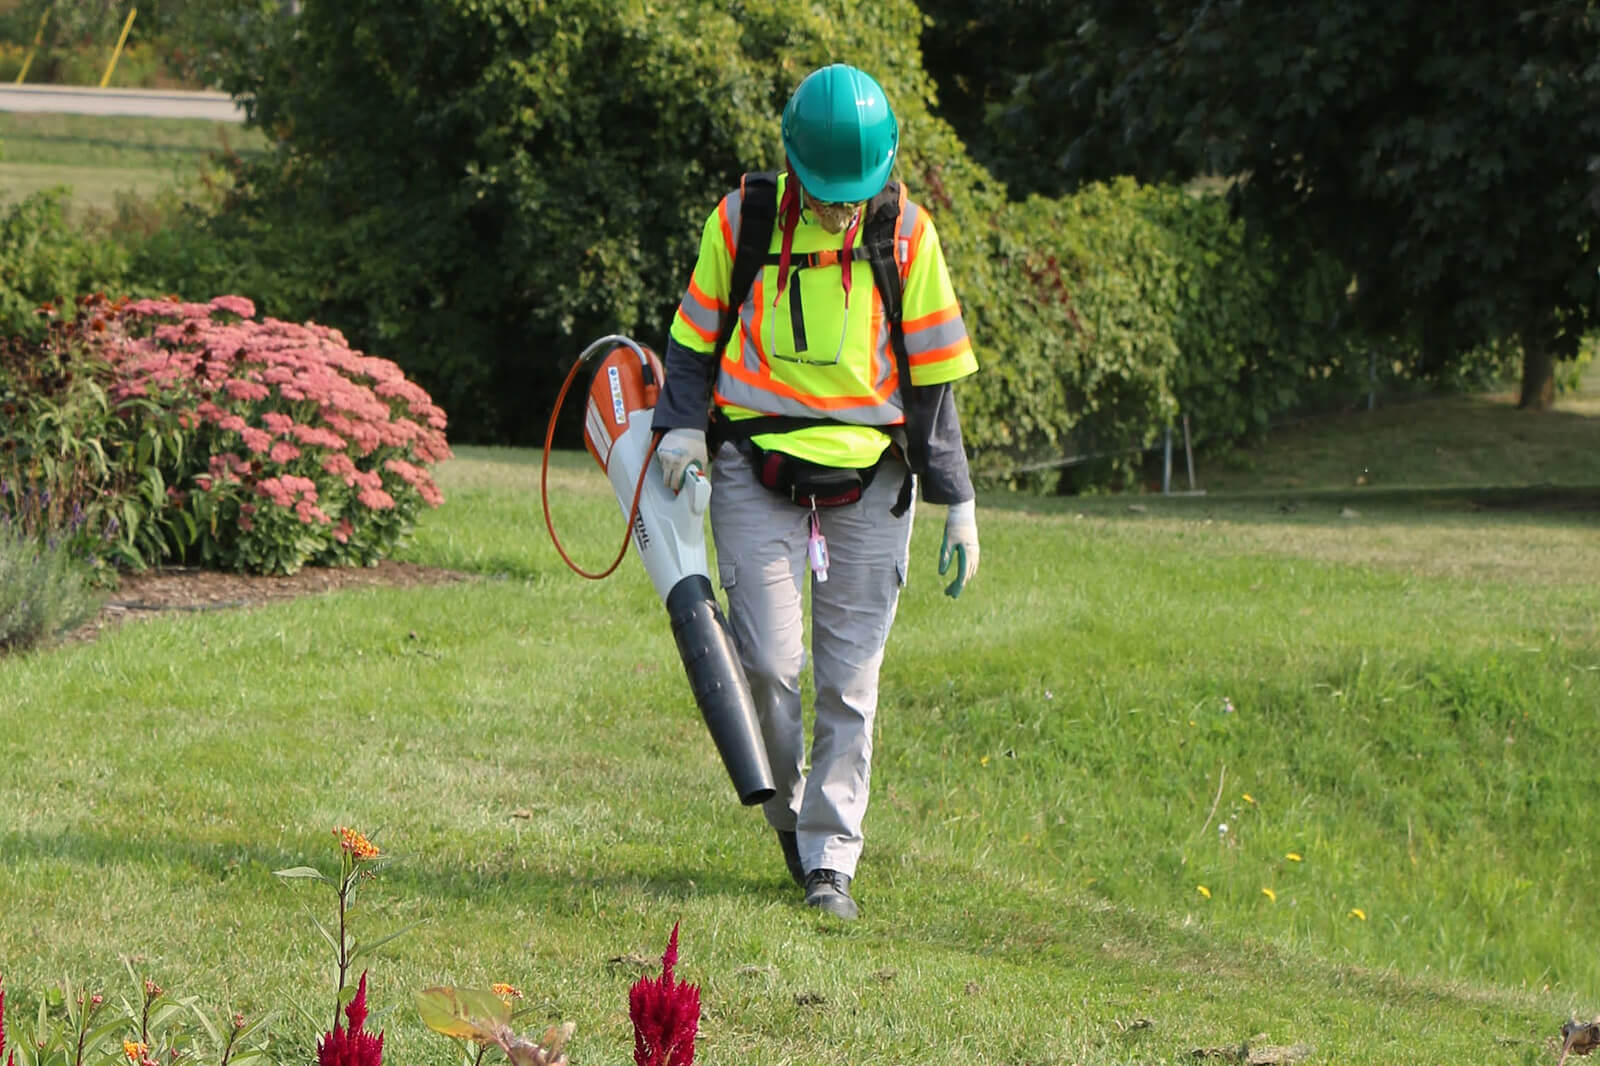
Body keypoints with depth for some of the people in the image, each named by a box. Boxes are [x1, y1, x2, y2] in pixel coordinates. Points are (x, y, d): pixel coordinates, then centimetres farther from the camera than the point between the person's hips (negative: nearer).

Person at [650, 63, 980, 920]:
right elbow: (697, 336, 10)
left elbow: (931, 375, 5)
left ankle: (829, 857, 8)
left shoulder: (906, 235, -1)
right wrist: (681, 424, -7)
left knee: (849, 681, 0)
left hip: (869, 485, 1)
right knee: (769, 661, -11)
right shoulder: (744, 221, -2)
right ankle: (787, 809, 16)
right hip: (757, 472, -1)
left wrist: (956, 501, 5)